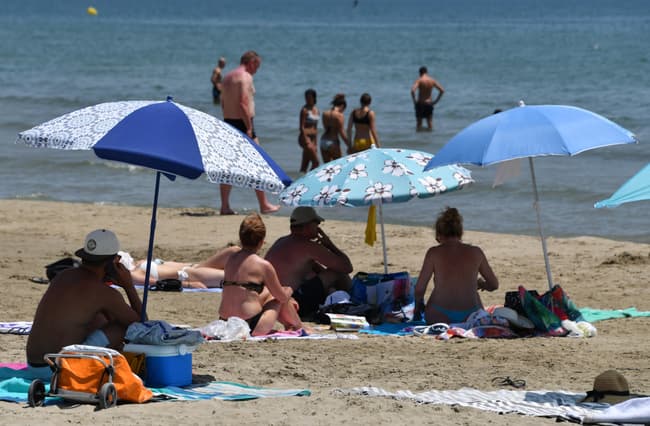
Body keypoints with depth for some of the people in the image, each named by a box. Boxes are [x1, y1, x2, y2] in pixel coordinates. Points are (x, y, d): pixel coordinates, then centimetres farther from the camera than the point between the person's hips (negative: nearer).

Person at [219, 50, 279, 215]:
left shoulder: (227, 77, 16)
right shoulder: (245, 77, -12)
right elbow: (243, 103, -21)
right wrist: (249, 127, -20)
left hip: (228, 121, 9)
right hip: (242, 123, -8)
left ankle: (225, 206, 6)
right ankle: (264, 205, 3)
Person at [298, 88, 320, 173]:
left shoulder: (316, 110, 15)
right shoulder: (305, 110, -8)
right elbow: (302, 127, -12)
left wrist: (316, 143, 19)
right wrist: (306, 141, -19)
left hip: (313, 138, 7)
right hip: (306, 138, -7)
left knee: (304, 165, 7)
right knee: (315, 163, -12)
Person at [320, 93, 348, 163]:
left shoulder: (325, 114, 7)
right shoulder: (339, 115, -10)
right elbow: (341, 132, -11)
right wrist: (349, 145, -6)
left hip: (323, 140, 6)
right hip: (333, 142, -6)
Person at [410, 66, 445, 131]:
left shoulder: (419, 80, -10)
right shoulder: (432, 81, 2)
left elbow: (412, 91, -25)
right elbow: (442, 90, 4)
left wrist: (414, 101, -12)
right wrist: (435, 101, 8)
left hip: (420, 104, -3)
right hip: (429, 104, 3)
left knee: (419, 123, 5)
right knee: (430, 121, 11)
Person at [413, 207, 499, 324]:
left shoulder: (434, 253, 1)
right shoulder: (475, 252, 6)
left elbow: (419, 289, 2)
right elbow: (494, 284, 16)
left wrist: (418, 306, 22)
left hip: (439, 317, -1)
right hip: (471, 317, 1)